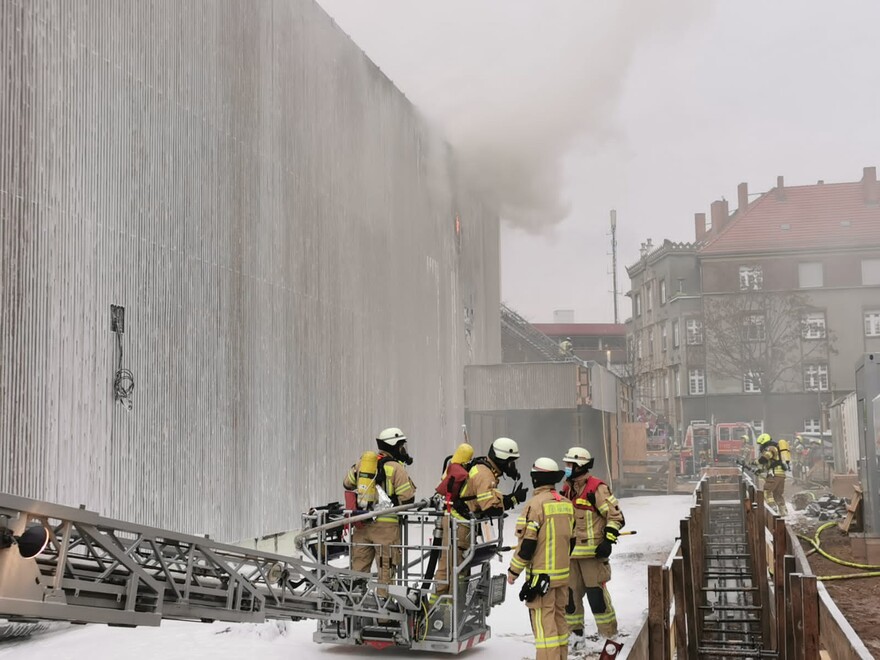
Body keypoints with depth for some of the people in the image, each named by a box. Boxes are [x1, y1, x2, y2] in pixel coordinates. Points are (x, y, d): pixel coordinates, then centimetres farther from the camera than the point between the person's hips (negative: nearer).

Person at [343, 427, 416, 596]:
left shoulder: (362, 462, 7)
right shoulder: (396, 468, -10)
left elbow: (347, 484, 19)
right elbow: (407, 498, -13)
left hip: (362, 523, 6)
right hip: (386, 524, -5)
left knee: (359, 564, 14)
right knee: (386, 566, 3)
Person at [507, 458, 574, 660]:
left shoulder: (536, 504, -15)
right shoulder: (566, 504, 8)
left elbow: (527, 543, -16)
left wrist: (513, 571, -6)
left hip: (541, 575, -7)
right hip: (563, 574, 7)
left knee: (544, 621, -5)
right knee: (559, 617, 16)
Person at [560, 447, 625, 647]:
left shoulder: (597, 488, -10)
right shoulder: (567, 489, 15)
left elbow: (616, 516, -10)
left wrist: (608, 541, -17)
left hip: (593, 552, -7)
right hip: (570, 552, 7)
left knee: (596, 593, -6)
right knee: (570, 593, 9)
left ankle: (610, 635, 6)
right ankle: (575, 633, 22)